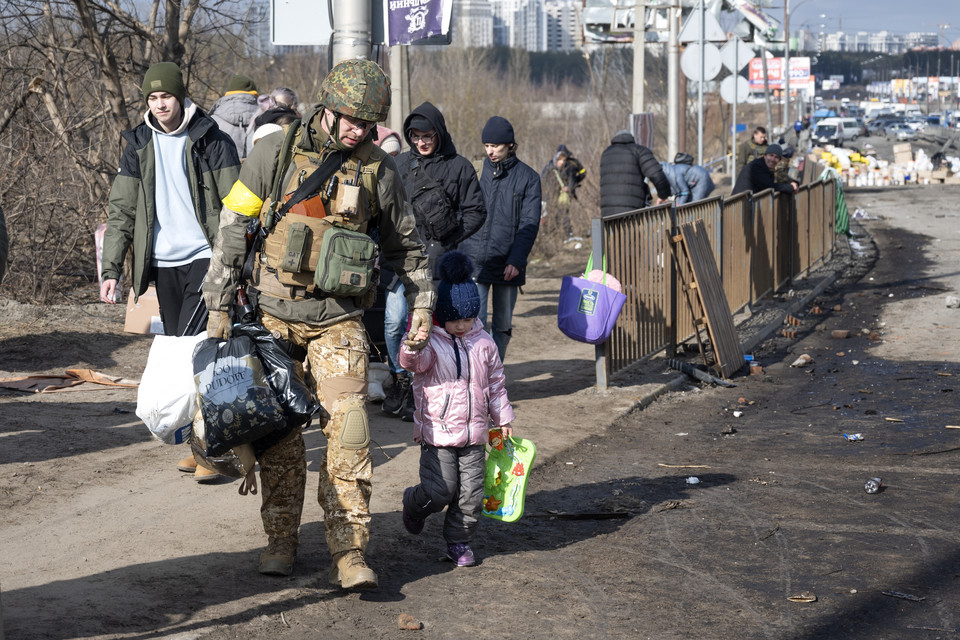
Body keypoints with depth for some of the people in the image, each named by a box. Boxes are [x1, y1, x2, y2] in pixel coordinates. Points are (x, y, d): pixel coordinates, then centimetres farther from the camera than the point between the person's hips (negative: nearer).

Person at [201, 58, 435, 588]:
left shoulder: (377, 169, 2)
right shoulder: (275, 152, -2)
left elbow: (405, 246, 14)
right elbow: (232, 228, 3)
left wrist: (422, 307, 9)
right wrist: (219, 304, 1)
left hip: (338, 319, 0)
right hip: (272, 313, 0)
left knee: (347, 425, -12)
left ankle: (349, 551, -9)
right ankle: (281, 540, 19)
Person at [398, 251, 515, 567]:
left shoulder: (483, 343, 6)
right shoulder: (431, 342, -7)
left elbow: (496, 383, 15)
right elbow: (413, 362, -27)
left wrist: (503, 419, 18)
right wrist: (413, 345, -49)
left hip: (474, 433, 4)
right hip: (437, 431, -4)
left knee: (471, 493, 3)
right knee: (439, 490, -5)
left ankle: (459, 540, 20)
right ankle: (414, 504, 28)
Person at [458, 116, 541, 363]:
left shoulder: (528, 177, 4)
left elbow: (530, 224, -1)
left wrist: (516, 260, -12)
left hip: (508, 263, 0)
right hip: (474, 260, 0)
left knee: (503, 325, 8)